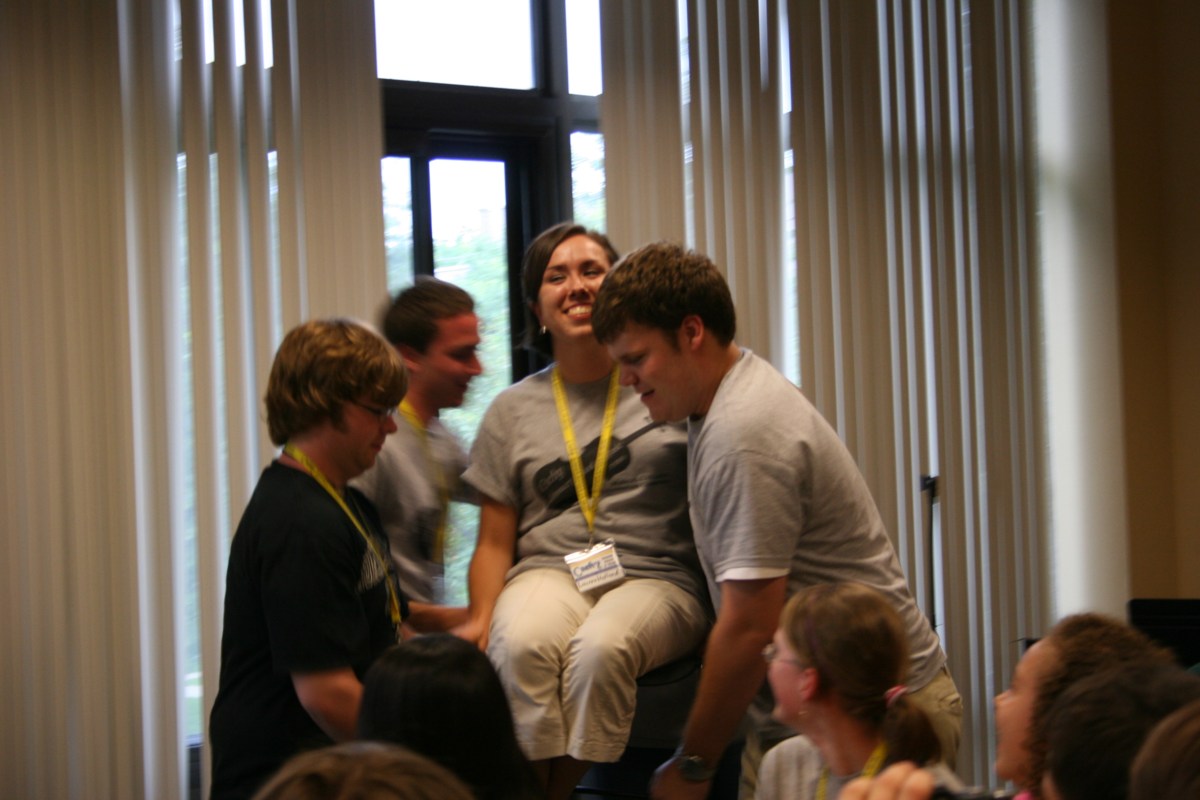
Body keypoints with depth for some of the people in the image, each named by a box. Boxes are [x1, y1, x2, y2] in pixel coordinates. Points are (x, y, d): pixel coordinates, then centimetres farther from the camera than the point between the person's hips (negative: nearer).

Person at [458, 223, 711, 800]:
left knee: (600, 648, -36)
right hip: (548, 573, 2)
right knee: (519, 644, -35)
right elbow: (495, 542, 15)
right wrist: (480, 617, -4)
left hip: (657, 578, -1)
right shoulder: (512, 411, 15)